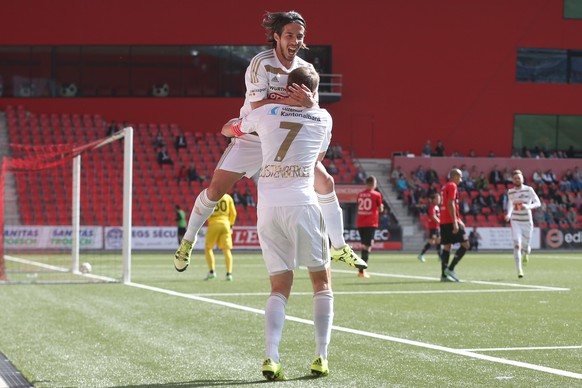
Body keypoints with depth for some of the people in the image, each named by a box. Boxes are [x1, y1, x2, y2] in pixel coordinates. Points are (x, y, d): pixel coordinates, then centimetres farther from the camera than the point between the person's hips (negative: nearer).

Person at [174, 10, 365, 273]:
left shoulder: (307, 69, -4)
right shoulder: (261, 64, -20)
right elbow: (257, 106, -26)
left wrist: (308, 103, -36)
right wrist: (289, 101, -40)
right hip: (252, 139, -5)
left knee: (326, 183, -2)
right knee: (216, 190, -9)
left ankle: (339, 248, 11)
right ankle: (188, 240, 14)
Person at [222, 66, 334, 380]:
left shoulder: (266, 113, 10)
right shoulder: (323, 119, 10)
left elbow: (227, 129, 27)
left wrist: (248, 127, 48)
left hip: (267, 207, 2)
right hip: (301, 204, -2)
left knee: (280, 287, 8)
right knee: (322, 280, 13)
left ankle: (271, 357, -11)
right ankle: (321, 358, 2)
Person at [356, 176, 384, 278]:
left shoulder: (360, 194, 7)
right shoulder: (376, 195, -5)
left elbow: (360, 207, 14)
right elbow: (380, 209, 0)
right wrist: (381, 206, 21)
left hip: (360, 223, 5)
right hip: (371, 223, -5)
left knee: (364, 245, 17)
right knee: (368, 246, -5)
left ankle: (362, 270, 20)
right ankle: (362, 270, -15)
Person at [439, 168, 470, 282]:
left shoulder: (445, 186, 20)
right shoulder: (452, 186, -8)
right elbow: (451, 204, -18)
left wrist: (458, 221, 27)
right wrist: (455, 223, -22)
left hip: (443, 222, 9)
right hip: (451, 221, -9)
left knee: (447, 247, 7)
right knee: (465, 244, -3)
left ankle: (444, 275, 3)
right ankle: (450, 269, -11)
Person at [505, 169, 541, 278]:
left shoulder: (529, 190, -5)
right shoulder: (510, 192, 4)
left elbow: (538, 203, -9)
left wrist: (528, 206, -27)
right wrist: (508, 214, 1)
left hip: (527, 221, -1)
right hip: (515, 221, 1)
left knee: (525, 246, 8)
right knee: (517, 245, -15)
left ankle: (525, 253, 49)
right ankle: (519, 270, -14)